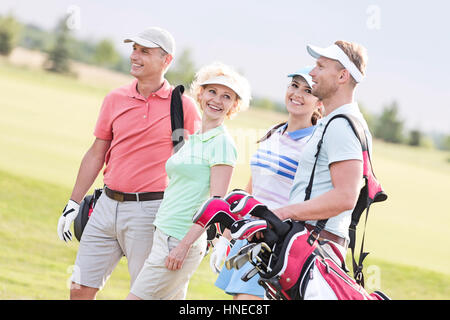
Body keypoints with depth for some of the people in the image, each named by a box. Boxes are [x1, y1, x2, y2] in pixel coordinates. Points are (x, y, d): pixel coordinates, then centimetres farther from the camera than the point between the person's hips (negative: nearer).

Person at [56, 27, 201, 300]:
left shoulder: (183, 106, -3)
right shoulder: (115, 99, 9)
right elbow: (96, 154, 14)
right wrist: (73, 204, 13)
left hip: (150, 210, -5)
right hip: (108, 205, 5)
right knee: (80, 289, 5)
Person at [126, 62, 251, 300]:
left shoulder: (221, 143, -10)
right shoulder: (194, 139, 17)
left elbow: (217, 202, -16)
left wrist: (184, 245, -20)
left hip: (180, 239, -9)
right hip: (164, 235, 9)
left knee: (136, 297, -10)